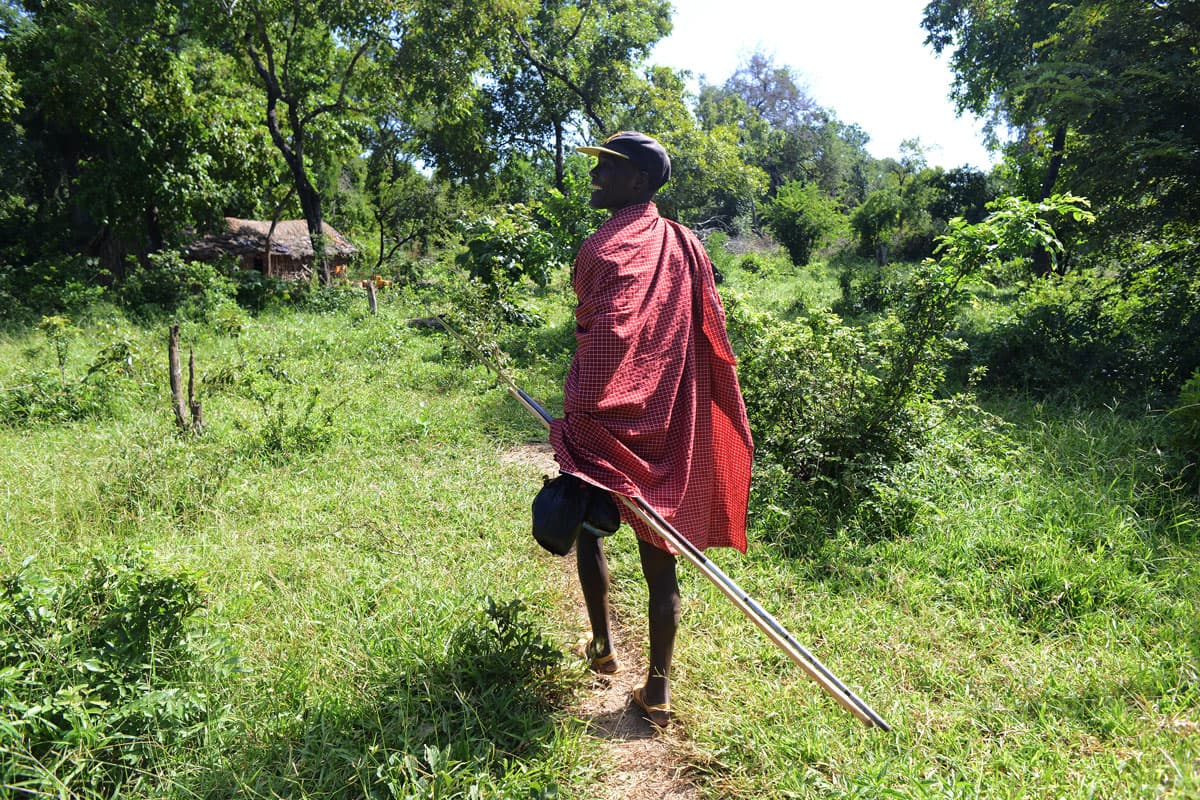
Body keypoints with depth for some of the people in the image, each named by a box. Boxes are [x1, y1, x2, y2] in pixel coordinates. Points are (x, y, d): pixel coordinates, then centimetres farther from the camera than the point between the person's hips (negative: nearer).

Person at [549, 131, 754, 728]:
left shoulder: (610, 246, -15)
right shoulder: (684, 245, 8)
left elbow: (604, 340, -25)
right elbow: (709, 336, 11)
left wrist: (574, 417, -17)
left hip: (610, 421, -6)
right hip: (673, 425, 6)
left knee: (587, 526, 20)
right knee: (657, 549, 9)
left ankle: (603, 645, 31)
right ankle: (658, 686, 15)